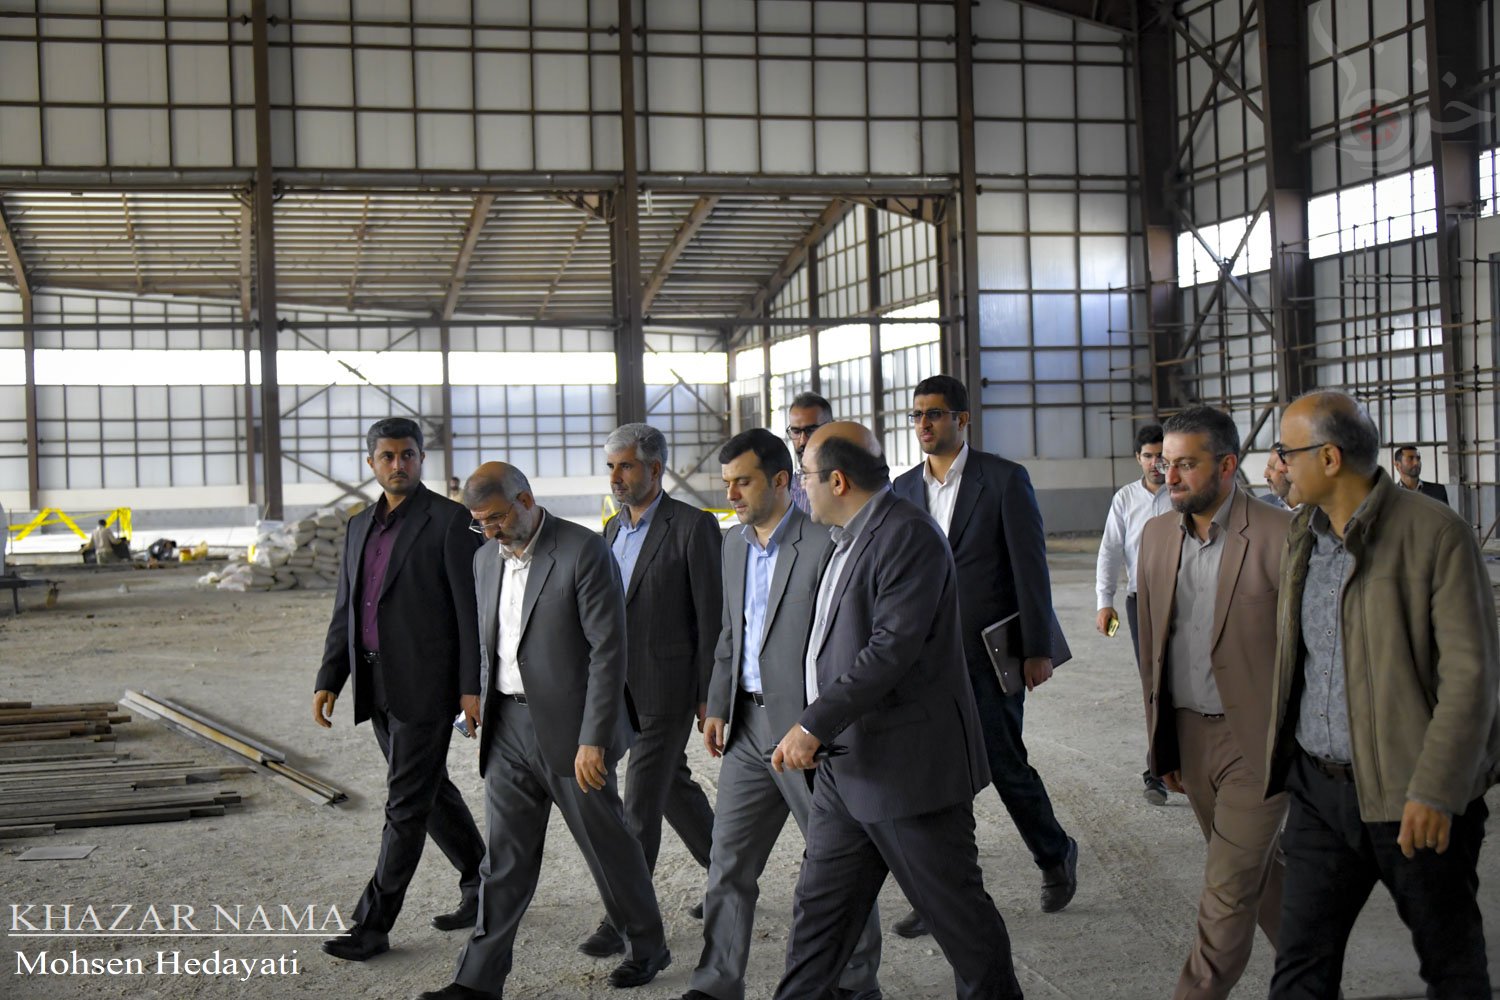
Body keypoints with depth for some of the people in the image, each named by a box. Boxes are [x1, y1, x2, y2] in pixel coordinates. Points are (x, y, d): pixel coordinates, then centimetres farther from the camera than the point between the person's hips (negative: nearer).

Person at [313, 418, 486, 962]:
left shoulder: (451, 520, -8)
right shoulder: (360, 526, 13)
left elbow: (472, 608, -11)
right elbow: (345, 613, 15)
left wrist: (474, 686, -15)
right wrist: (328, 681, 6)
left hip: (427, 683, -7)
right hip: (378, 685, 8)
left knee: (407, 803, -4)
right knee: (431, 791, 16)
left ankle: (372, 924, 1)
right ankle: (483, 885, 31)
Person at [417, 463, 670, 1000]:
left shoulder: (584, 552, -14)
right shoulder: (486, 559, 9)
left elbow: (608, 650, -17)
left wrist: (593, 739, -19)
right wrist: (488, 714, 15)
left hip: (569, 726, -6)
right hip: (509, 726, 6)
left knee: (607, 844, 8)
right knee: (504, 856, 6)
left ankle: (648, 946, 28)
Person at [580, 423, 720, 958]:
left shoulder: (693, 526, -10)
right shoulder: (613, 529, 13)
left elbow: (711, 617, -11)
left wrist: (709, 695, -13)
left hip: (667, 684, -8)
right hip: (621, 683, 8)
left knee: (642, 800, -6)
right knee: (672, 784, 18)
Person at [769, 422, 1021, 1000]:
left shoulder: (908, 535, -17)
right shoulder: (850, 539, 15)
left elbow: (894, 646, -25)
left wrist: (815, 723, -25)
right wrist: (817, 731, 18)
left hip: (908, 764, -10)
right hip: (845, 764, 10)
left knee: (956, 909, 4)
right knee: (819, 908, 13)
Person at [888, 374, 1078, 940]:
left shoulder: (1004, 480, -5)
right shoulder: (903, 489, 8)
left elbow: (1030, 568, -7)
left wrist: (1038, 650, -10)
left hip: (988, 653, -4)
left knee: (1006, 765, 3)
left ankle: (1055, 855, 30)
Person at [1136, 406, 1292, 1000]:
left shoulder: (1279, 537, -14)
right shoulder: (1157, 535, 4)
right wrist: (1161, 745, 14)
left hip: (1257, 739, -6)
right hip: (1189, 734, 6)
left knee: (1228, 891, -4)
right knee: (1255, 871, 18)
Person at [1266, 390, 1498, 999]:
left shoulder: (1436, 535, -14)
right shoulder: (1303, 534, 8)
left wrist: (1435, 791, -21)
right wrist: (1281, 756, 17)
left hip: (1412, 796, -6)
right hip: (1320, 787, 6)